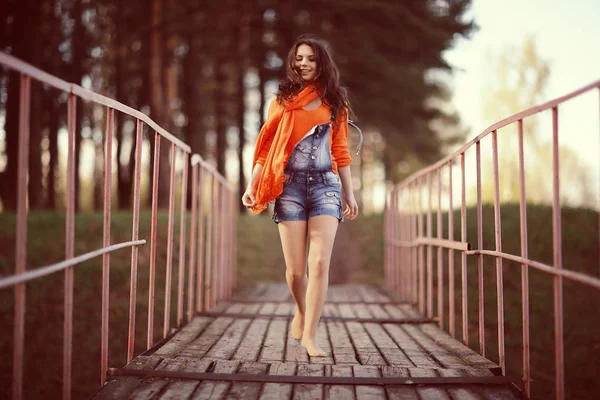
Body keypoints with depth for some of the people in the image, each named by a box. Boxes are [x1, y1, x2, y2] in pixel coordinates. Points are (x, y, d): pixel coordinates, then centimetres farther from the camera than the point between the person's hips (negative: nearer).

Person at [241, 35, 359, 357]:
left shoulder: (334, 104, 12)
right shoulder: (283, 100, 9)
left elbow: (341, 152, 14)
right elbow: (266, 146, 8)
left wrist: (349, 193, 13)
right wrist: (252, 185, -2)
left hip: (325, 186, 0)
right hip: (290, 186, 0)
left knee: (320, 264, -12)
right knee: (295, 269, 1)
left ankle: (309, 335, -6)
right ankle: (302, 312, 31)